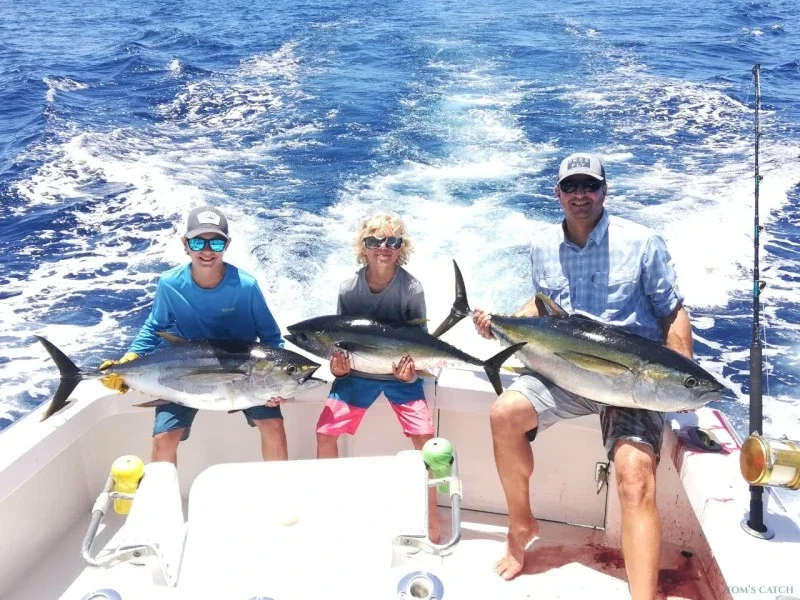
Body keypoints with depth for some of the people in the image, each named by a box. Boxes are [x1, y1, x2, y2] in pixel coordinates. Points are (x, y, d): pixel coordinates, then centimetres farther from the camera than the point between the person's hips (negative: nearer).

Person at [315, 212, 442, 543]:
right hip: (356, 371, 2)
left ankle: (431, 520, 7)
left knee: (425, 437, -14)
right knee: (325, 434, -4)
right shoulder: (349, 289, -12)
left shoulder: (412, 289, -16)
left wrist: (411, 370, -27)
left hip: (401, 373, -2)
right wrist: (337, 363, -21)